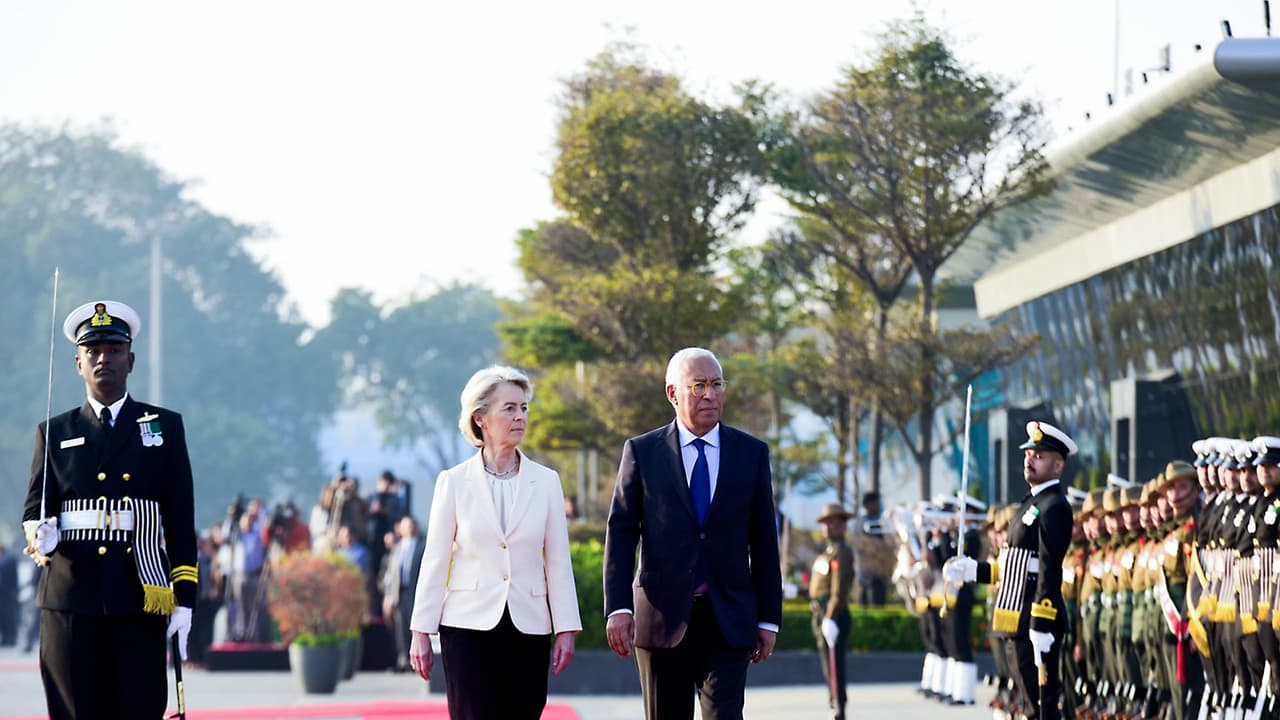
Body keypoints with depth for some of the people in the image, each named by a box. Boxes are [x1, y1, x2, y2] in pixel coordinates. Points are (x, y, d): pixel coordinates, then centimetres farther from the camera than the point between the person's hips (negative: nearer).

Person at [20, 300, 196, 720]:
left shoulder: (165, 427, 11)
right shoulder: (55, 433, 13)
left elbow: (180, 520, 8)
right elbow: (34, 510, 10)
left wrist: (184, 600, 1)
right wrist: (39, 535, -15)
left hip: (141, 605, -1)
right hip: (70, 602, 1)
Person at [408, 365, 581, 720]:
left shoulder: (545, 481, 6)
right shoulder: (454, 481, 2)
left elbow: (558, 561, 6)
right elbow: (435, 561, 2)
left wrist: (566, 629, 1)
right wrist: (421, 632, 0)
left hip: (527, 628, 2)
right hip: (469, 626, -2)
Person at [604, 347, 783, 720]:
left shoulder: (751, 453, 7)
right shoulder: (642, 451, 3)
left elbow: (764, 541, 8)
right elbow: (620, 534, 0)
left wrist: (769, 618, 5)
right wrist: (618, 608, -10)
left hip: (728, 619, 0)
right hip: (662, 616, 0)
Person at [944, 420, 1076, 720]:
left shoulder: (1054, 507, -12)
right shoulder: (1034, 503, 19)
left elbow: (1050, 571, -20)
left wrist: (1041, 626, -25)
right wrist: (974, 570, 16)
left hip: (1035, 623, -10)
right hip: (1020, 622, 10)